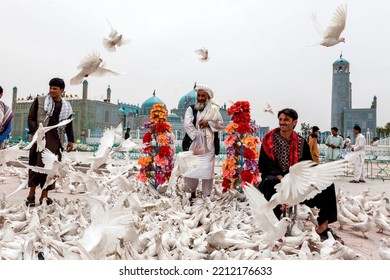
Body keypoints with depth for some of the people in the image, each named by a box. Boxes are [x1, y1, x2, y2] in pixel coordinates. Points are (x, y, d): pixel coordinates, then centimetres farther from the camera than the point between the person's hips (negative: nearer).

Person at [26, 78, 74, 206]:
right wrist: (37, 131, -13)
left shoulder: (66, 106, 13)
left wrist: (70, 140, 17)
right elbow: (30, 119, 2)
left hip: (56, 140, 3)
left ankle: (44, 196, 10)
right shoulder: (40, 100, 4)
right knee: (37, 165, -4)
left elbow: (69, 125, 20)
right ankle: (31, 194, 11)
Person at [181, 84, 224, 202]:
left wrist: (208, 123, -9)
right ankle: (192, 193, 17)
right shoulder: (191, 109, 6)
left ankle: (206, 196, 7)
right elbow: (187, 124, -7)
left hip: (209, 144, 0)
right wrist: (197, 138, -16)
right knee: (191, 169, 0)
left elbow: (221, 125, 8)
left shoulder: (214, 109, 10)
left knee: (207, 170, -1)